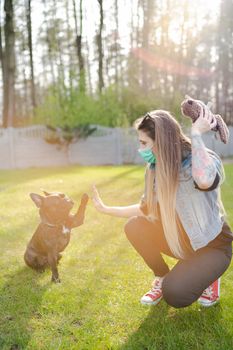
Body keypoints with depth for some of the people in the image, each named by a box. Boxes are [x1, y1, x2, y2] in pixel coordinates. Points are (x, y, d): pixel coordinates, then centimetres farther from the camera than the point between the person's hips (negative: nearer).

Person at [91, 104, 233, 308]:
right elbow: (146, 209, 6)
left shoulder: (204, 159, -25)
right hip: (180, 240, 6)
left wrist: (196, 134, -40)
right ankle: (162, 277, 7)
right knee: (135, 227, -15)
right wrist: (105, 209, 6)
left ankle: (207, 277, 9)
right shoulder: (155, 168, -6)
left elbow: (205, 181, -52)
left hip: (212, 245, -6)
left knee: (175, 295, -24)